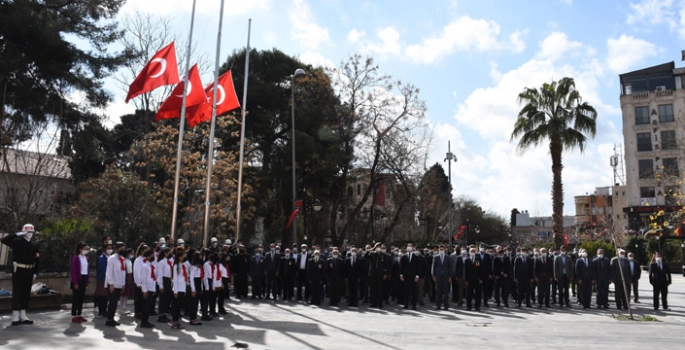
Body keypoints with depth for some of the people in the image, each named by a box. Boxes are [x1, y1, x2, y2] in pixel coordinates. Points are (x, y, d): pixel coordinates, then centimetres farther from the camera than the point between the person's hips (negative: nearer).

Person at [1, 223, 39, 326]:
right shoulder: (17, 241, -4)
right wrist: (17, 234, -17)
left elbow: (36, 260, 14)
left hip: (29, 272, 6)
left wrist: (35, 272, 8)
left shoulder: (33, 246, 11)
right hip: (18, 271, -6)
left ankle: (23, 316, 18)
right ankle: (15, 317, 2)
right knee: (17, 293, -3)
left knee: (26, 294, 10)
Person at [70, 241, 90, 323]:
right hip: (78, 279, -6)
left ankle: (79, 315, 18)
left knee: (82, 297, 10)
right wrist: (75, 282, -15)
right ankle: (74, 316, 5)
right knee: (76, 297, -2)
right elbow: (73, 271, -12)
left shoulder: (86, 258, 11)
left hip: (84, 279, 7)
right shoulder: (76, 258, -10)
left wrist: (88, 280, 8)